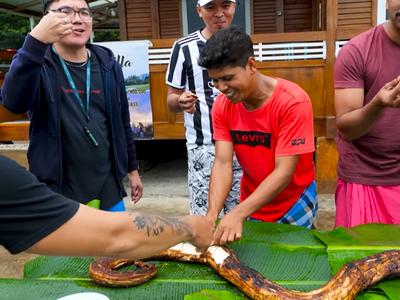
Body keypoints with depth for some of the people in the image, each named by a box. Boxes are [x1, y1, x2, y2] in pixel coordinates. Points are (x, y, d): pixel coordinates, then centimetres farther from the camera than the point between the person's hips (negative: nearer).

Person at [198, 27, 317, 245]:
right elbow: (222, 164, -17)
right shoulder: (222, 105, -11)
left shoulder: (293, 102, -26)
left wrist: (237, 214, -38)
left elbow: (284, 171, -29)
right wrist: (212, 214, -32)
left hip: (294, 205, -4)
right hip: (251, 204, 4)